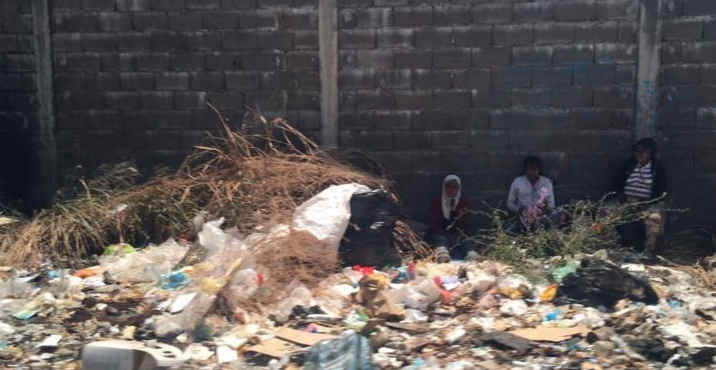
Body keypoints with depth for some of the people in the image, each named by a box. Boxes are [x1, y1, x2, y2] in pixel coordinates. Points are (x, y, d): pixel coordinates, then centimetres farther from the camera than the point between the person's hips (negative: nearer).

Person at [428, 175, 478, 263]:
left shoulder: (464, 202, 7)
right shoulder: (436, 200, 1)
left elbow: (466, 224, 2)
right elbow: (433, 224, -6)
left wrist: (461, 235, -21)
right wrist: (447, 237, -21)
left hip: (458, 235, 2)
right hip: (440, 233, -2)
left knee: (466, 239, -30)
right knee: (441, 239, -35)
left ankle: (472, 256, -62)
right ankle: (442, 254, -69)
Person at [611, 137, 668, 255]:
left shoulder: (659, 167, 3)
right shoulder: (627, 164, 10)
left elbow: (660, 192, -4)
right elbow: (616, 184, 10)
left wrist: (646, 204, -20)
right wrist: (620, 196, -12)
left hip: (648, 203, -2)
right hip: (626, 201, 2)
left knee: (655, 218, -35)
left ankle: (647, 253, -24)